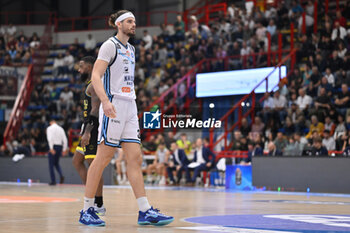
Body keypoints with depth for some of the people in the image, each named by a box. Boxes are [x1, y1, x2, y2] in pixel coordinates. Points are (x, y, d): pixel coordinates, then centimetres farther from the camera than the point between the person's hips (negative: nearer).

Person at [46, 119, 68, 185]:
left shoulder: (49, 128, -3)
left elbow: (50, 139, -16)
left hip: (53, 147, -5)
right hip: (60, 146, 5)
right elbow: (65, 139, 6)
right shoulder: (61, 128, 11)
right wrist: (64, 149, 10)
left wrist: (51, 148, -20)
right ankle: (61, 175, -4)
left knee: (51, 165, 3)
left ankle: (53, 181, 0)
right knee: (56, 163, 20)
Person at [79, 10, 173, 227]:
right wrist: (105, 101, -28)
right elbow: (96, 75, -14)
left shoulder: (130, 48, 20)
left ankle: (146, 211, -2)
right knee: (103, 158, -5)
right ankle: (87, 210, 2)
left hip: (130, 107, 8)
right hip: (113, 106, -8)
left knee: (135, 158, 2)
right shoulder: (110, 45, -5)